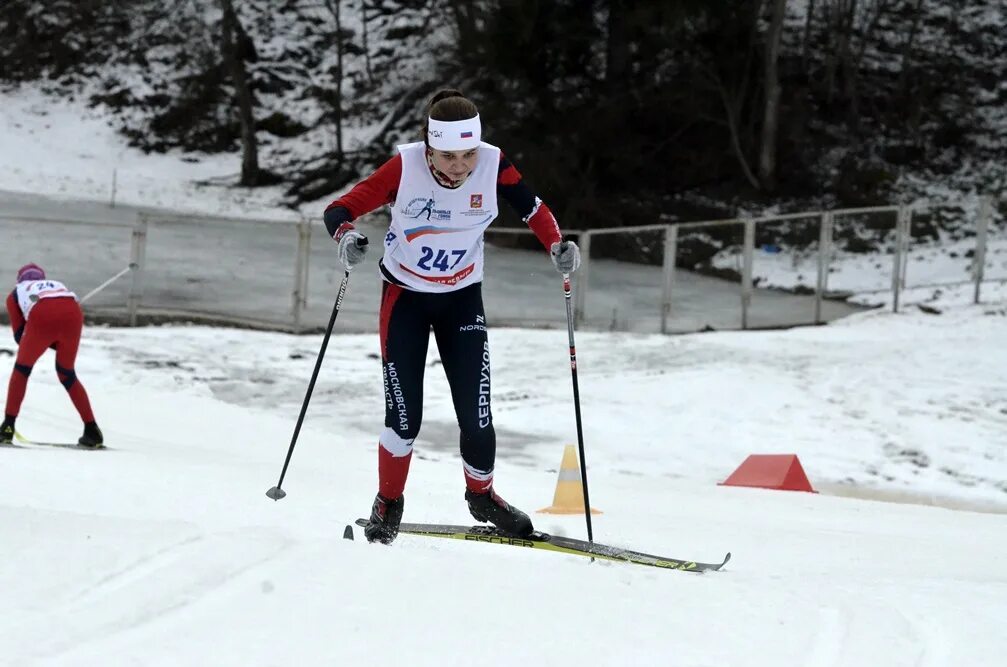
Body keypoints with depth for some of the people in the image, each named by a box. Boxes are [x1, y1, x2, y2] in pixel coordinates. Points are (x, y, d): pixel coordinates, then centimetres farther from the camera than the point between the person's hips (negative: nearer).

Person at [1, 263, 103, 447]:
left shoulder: (16, 293, 35)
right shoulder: (59, 285, 42)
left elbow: (19, 335, 26)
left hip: (42, 316, -3)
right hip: (73, 314, 3)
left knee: (21, 369, 20)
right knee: (67, 374, 23)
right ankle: (92, 431, 19)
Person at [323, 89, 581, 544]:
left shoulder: (492, 165, -20)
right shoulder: (405, 167, -25)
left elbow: (533, 209, -5)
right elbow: (341, 209, -23)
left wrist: (557, 245, -23)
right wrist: (346, 237, -45)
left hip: (462, 299, 2)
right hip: (405, 297, -2)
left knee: (476, 413, -3)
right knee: (404, 417, -6)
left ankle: (482, 495, 25)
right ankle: (388, 502, 20)